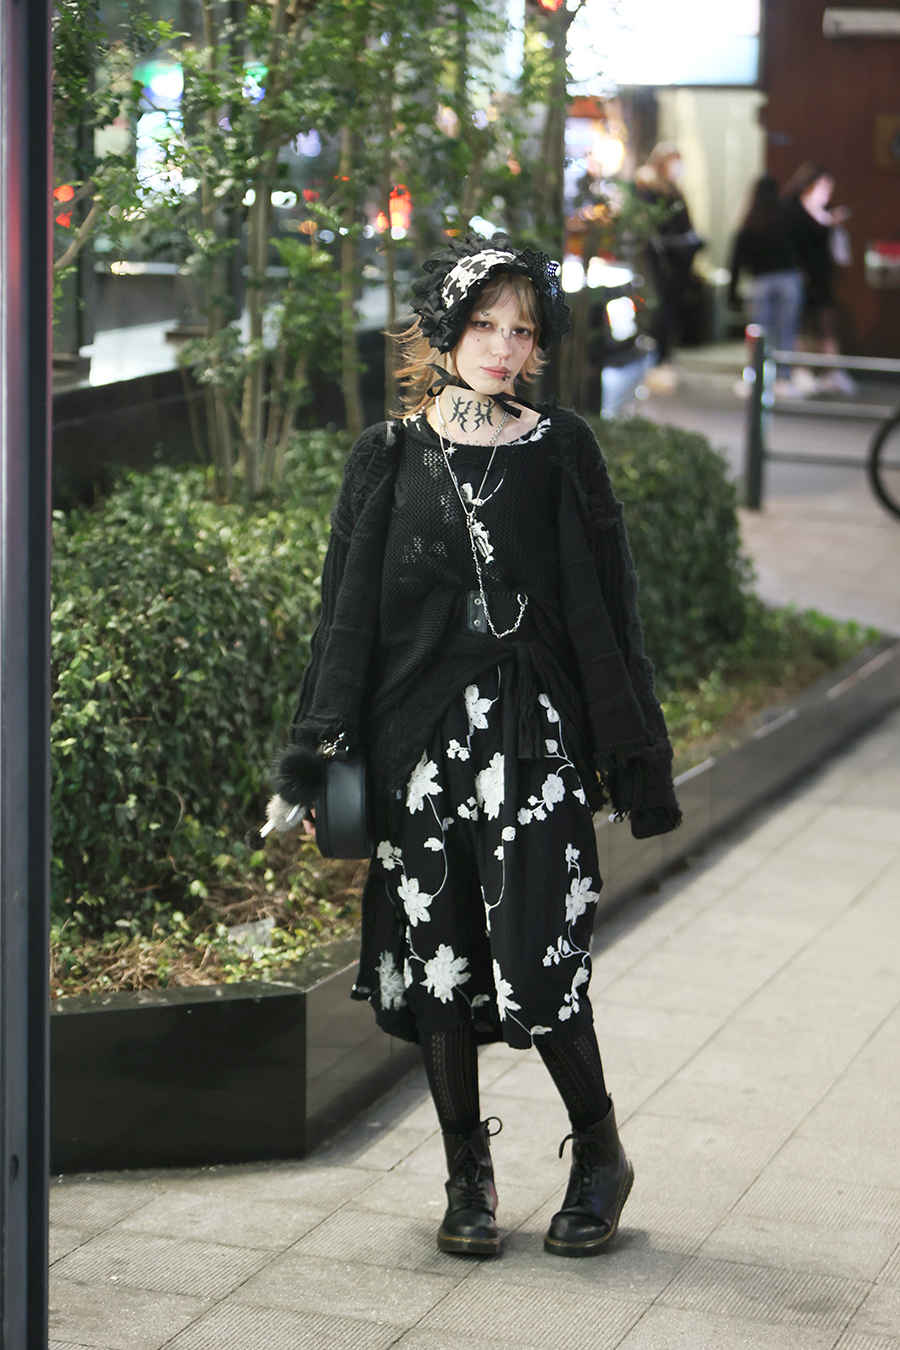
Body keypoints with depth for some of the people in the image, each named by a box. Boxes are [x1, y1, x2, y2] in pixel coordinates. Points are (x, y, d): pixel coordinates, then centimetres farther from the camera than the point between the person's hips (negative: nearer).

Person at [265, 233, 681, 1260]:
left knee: (536, 958, -8)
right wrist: (314, 760, 1)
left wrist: (635, 762, 1)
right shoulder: (390, 457, 6)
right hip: (421, 733, 2)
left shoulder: (561, 452, 4)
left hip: (535, 733, -2)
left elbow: (605, 609, 5)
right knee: (436, 960, 4)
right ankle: (468, 1176, 19)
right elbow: (348, 611, 6)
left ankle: (599, 1155, 14)